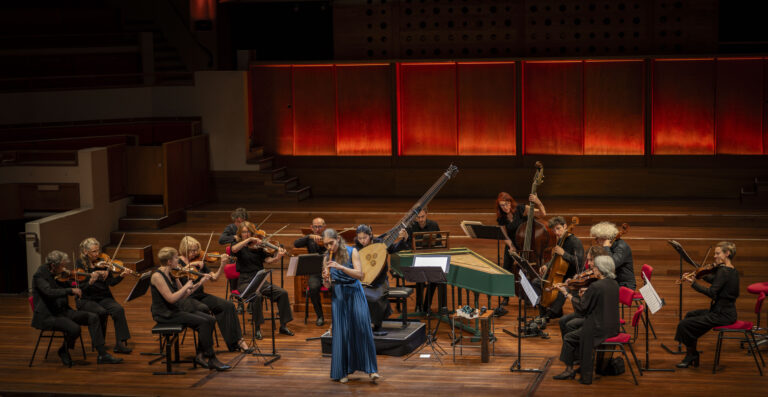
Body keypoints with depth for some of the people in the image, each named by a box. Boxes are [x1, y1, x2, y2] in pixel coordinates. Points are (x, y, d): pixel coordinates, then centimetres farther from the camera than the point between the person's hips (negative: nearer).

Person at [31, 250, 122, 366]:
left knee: (93, 318, -6)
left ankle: (102, 355, -6)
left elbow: (70, 287, 19)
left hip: (62, 311, 8)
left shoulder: (59, 275, 7)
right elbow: (49, 292, -32)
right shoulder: (39, 276, -15)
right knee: (74, 328, -30)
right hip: (47, 316, -8)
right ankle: (63, 351, 0)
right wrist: (71, 290, -34)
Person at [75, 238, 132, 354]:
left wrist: (121, 276, -20)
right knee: (101, 312, -31)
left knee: (118, 309, -25)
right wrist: (91, 281, -34)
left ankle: (120, 343, -23)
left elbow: (111, 282, -2)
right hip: (86, 299, -3)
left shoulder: (102, 262, 4)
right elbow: (81, 286, -14)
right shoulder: (80, 264, -4)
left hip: (103, 297, 3)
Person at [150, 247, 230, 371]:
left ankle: (200, 355, -2)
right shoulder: (157, 276, -16)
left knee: (210, 320, -8)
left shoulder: (172, 274, 9)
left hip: (177, 310, 8)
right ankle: (212, 360, -17)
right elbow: (171, 298, -23)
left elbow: (183, 296, 13)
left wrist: (200, 283, 5)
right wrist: (186, 286, -13)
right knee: (203, 322, -22)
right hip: (165, 314, -8)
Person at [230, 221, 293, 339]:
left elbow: (268, 260, -1)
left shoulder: (258, 246, 12)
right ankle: (257, 329, -24)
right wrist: (249, 240, -23)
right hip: (245, 282, -4)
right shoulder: (239, 246, 6)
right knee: (257, 295, -35)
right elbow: (234, 250, -19)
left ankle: (283, 326, -6)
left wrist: (277, 257, -21)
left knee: (282, 293, -16)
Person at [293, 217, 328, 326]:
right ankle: (320, 317, -12)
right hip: (315, 273, 0)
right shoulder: (309, 239, 9)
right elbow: (296, 244, -9)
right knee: (313, 287, -31)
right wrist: (310, 236, -20)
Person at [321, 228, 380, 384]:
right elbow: (328, 286, 6)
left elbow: (359, 274, -14)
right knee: (341, 332, -1)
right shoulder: (327, 258, 5)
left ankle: (372, 370, -9)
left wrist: (340, 267, -26)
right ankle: (343, 372, 7)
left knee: (362, 329, -12)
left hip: (354, 292, -3)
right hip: (338, 295, 3)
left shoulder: (351, 252, -4)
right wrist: (326, 279, -18)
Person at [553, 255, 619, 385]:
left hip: (600, 330, -8)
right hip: (612, 328, 8)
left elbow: (582, 308, -15)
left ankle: (569, 369, 16)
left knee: (568, 338, 8)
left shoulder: (595, 286, -20)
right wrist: (585, 294, 10)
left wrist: (567, 294, -5)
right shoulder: (614, 284, 4)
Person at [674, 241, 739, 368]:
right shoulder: (731, 270, 9)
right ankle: (692, 355, 26)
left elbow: (712, 292, -28)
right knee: (690, 315, 26)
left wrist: (693, 283, -24)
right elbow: (714, 280, 23)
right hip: (726, 311, 11)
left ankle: (691, 355, 8)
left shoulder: (723, 271, -21)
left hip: (722, 315, -11)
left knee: (684, 324, -11)